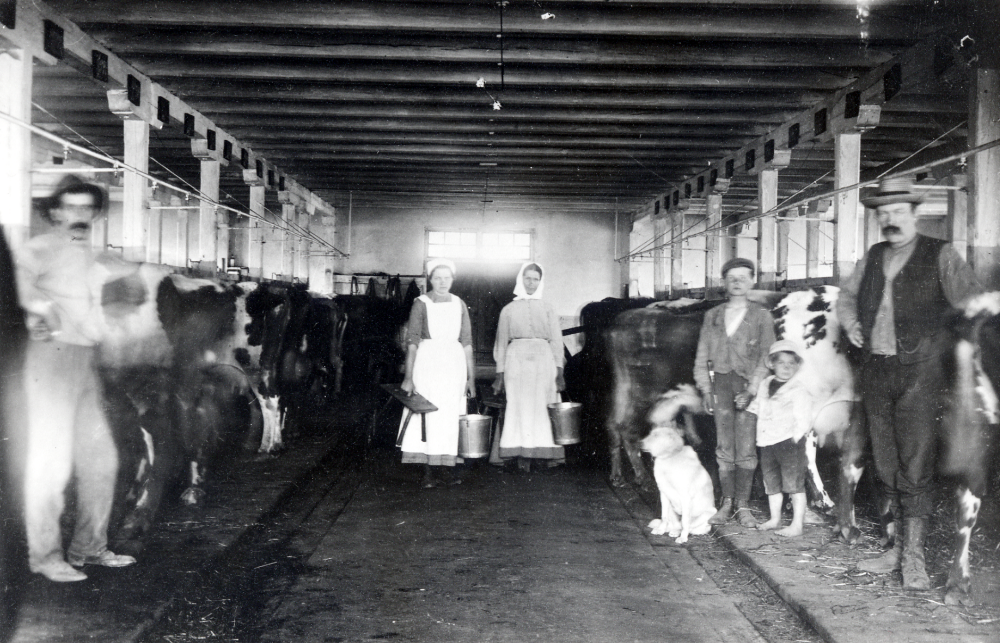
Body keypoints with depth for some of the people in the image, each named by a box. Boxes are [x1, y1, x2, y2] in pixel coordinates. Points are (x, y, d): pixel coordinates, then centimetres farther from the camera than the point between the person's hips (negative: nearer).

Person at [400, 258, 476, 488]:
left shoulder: (459, 305, 10)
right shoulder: (421, 304, 0)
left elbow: (467, 343, 12)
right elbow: (412, 341, -3)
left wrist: (471, 377, 9)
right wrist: (409, 376, -10)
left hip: (453, 363, 3)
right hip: (427, 361, -3)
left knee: (451, 417, 4)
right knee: (428, 415, -4)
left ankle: (449, 467, 11)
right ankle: (430, 473, -2)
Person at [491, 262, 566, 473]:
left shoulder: (547, 310, 16)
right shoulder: (509, 310, 15)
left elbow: (556, 342, 10)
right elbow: (501, 343, 15)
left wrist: (559, 372, -1)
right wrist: (500, 373, 7)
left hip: (543, 360, 1)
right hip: (517, 360, 0)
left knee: (542, 407, -6)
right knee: (519, 407, -8)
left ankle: (544, 453, -5)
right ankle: (522, 457, -9)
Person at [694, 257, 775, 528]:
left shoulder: (761, 316, 6)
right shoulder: (713, 316, 14)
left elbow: (766, 357, 0)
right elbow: (702, 355, 14)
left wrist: (751, 390, -10)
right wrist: (706, 389, 4)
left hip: (748, 385, -2)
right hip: (720, 383, 2)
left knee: (746, 449, -4)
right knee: (724, 447, 2)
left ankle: (743, 506, 3)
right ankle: (727, 503, 10)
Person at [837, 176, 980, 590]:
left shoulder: (940, 256, -3)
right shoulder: (872, 258, 12)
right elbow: (846, 295, 28)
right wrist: (851, 323, 11)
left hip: (919, 373, -5)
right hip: (875, 373, 5)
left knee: (914, 466, -5)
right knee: (886, 466, 9)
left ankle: (914, 556, 3)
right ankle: (897, 546, 20)